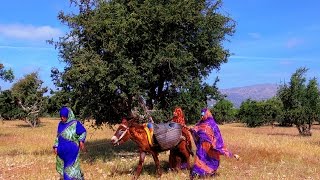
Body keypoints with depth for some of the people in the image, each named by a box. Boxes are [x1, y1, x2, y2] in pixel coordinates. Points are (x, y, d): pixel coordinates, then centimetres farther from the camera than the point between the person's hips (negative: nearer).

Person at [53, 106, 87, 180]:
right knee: (62, 168, 16)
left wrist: (81, 141, -17)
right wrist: (56, 146, 8)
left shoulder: (75, 123, -12)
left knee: (71, 169, -3)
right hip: (62, 151, 6)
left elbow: (83, 132, -3)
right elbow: (58, 136, 13)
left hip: (72, 151, -6)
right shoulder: (60, 124, 5)